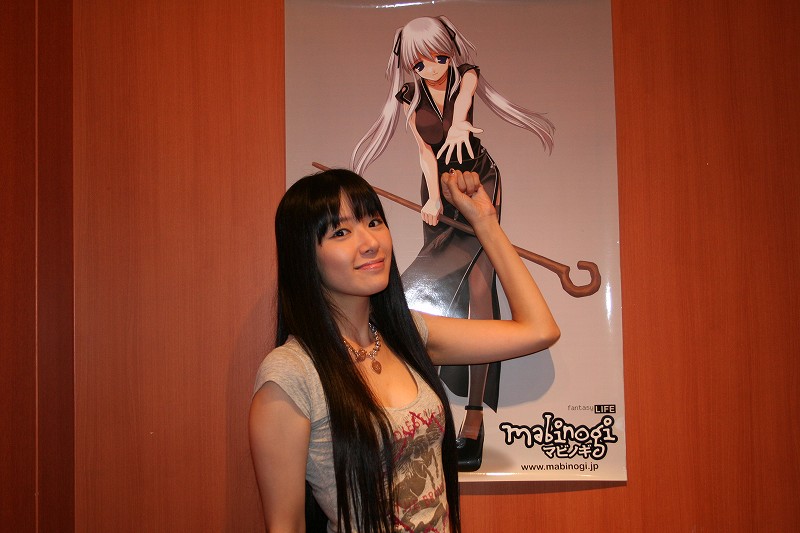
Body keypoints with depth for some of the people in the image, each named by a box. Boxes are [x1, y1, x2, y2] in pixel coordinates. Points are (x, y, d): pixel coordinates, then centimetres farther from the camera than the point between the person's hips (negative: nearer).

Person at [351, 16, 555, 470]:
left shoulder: (465, 74, -10)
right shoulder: (409, 95, -4)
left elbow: (464, 96, -33)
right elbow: (425, 148, -11)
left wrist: (458, 123, -57)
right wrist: (433, 197, -27)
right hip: (438, 185, 3)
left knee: (478, 283, -16)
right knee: (439, 283, 0)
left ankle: (475, 418, -20)